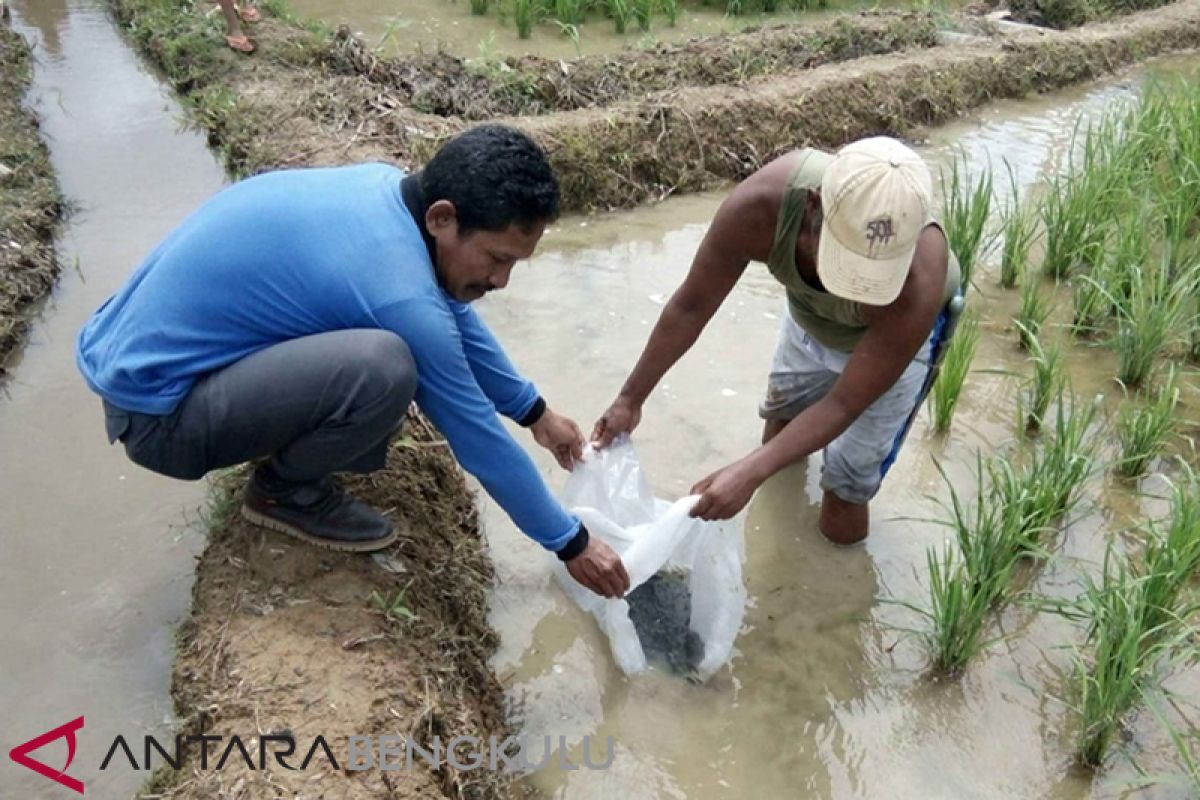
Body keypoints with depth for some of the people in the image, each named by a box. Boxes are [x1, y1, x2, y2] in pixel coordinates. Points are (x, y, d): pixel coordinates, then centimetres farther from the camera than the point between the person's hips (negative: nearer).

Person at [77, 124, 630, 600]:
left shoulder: (386, 187, -4)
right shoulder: (400, 292, -28)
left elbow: (456, 318, 12)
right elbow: (479, 440, -17)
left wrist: (536, 413, 19)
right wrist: (570, 544, -4)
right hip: (155, 410, -8)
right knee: (382, 366, -31)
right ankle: (285, 491, -3)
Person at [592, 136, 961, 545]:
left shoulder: (919, 283, -45)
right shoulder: (759, 205, -41)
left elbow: (844, 404, -33)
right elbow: (691, 307, -24)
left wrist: (750, 473, -43)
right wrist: (630, 398, -15)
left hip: (898, 327, -3)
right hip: (810, 313, 3)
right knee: (779, 430, 25)